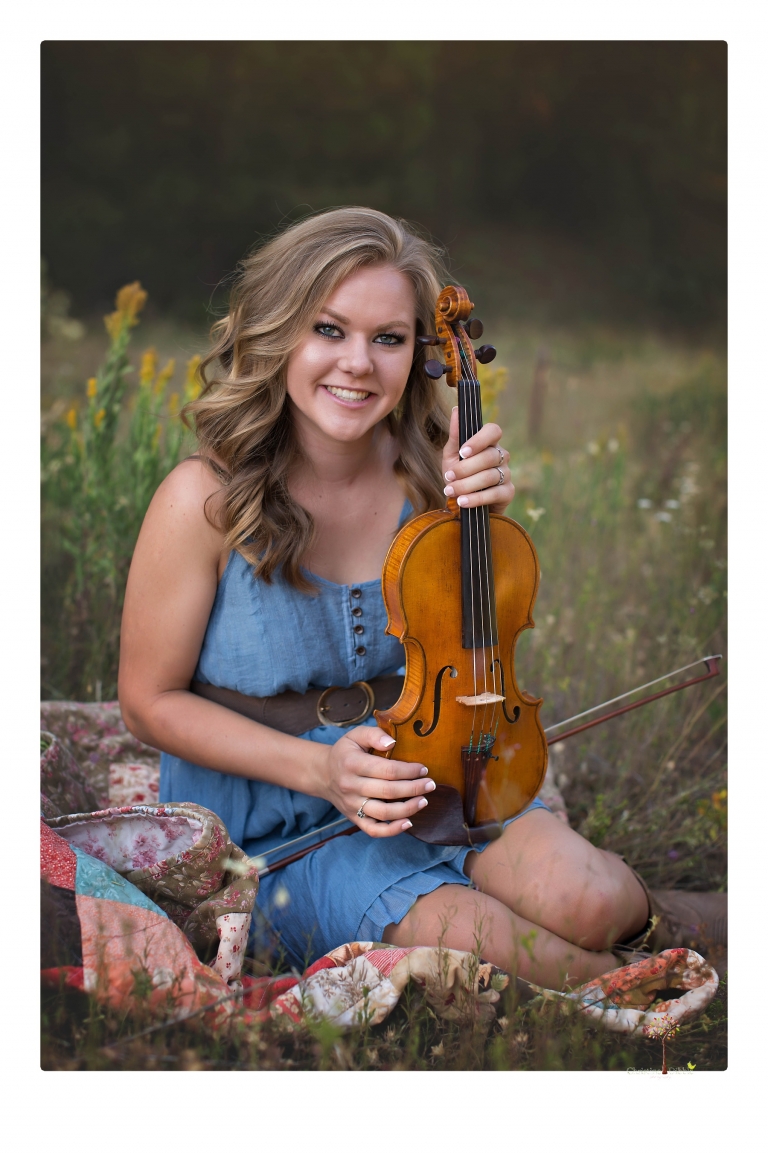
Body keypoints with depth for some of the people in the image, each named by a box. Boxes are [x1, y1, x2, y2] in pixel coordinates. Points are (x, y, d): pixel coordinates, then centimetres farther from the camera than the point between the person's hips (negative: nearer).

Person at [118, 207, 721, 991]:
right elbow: (151, 702, -11)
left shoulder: (420, 475, -7)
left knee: (591, 904, -20)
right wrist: (319, 767, -23)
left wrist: (475, 519, -14)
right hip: (260, 824, -4)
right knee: (478, 937, -26)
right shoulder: (206, 500, -20)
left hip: (407, 767, 4)